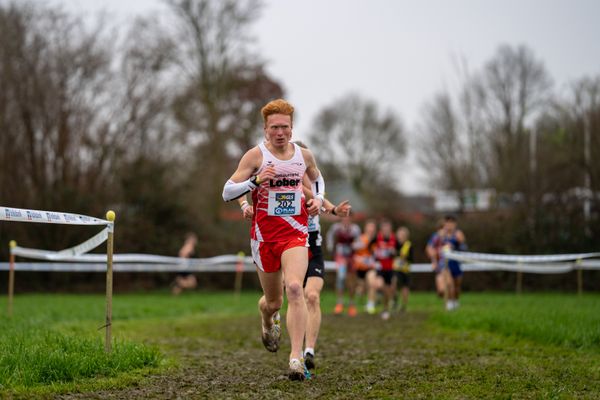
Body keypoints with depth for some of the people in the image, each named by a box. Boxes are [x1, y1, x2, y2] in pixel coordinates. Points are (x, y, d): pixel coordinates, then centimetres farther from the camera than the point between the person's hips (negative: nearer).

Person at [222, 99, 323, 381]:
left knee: (295, 287, -24)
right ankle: (268, 322, 50)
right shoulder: (255, 155, -6)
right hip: (264, 236, -1)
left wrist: (318, 199, 6)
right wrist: (256, 181, -23)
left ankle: (296, 358, -26)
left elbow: (317, 178, 26)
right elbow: (227, 193, -8)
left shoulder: (304, 155, 4)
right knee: (273, 301, 10)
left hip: (296, 233, 1)